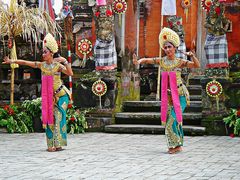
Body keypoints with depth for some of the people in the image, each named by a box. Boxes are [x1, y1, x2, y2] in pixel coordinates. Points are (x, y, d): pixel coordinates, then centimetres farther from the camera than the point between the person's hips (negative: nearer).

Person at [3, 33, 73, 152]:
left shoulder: (58, 65, -11)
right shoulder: (42, 65, 2)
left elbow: (70, 73, -23)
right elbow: (25, 62, 1)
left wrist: (65, 61, -30)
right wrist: (12, 61, -7)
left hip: (61, 95, -5)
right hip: (49, 96, 5)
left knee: (59, 118, -9)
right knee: (49, 118, 1)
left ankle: (58, 144, -8)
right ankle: (51, 145, 5)